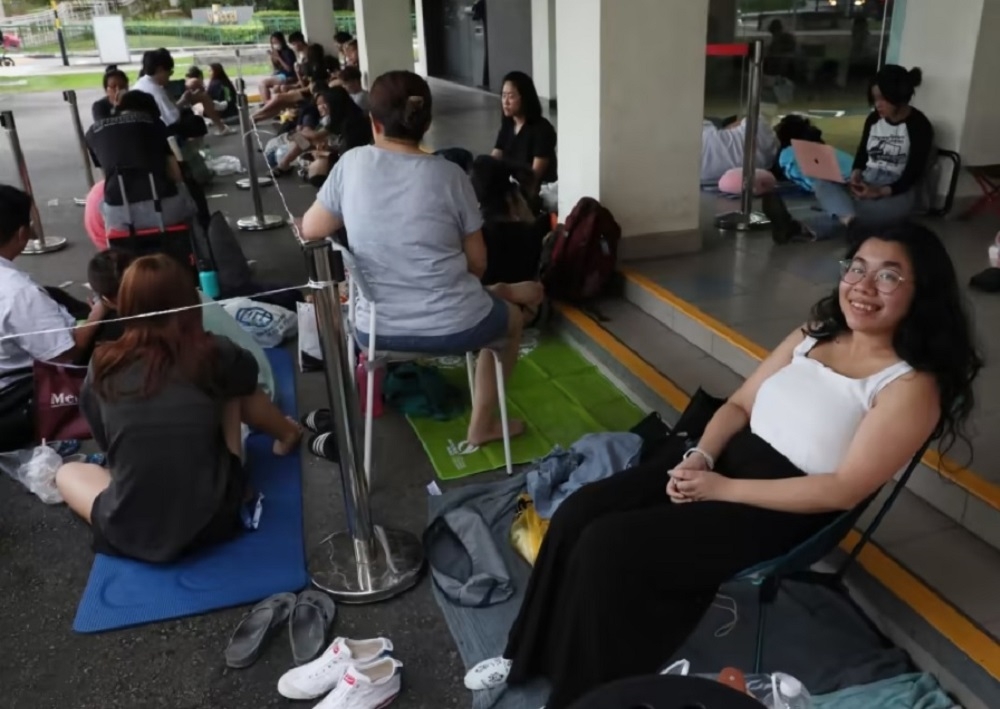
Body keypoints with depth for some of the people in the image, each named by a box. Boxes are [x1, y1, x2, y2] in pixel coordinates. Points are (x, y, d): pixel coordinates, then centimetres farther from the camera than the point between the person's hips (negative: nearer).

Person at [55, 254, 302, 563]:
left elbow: (105, 443, 12)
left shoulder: (103, 365, -4)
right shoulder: (216, 354, -6)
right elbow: (247, 392, 17)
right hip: (212, 520, 0)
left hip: (129, 537, 0)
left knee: (66, 472, 30)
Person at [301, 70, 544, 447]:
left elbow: (310, 230, 6)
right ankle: (483, 424, 35)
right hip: (455, 326, -2)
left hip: (378, 330, 3)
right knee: (512, 316, 31)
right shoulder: (449, 174, -9)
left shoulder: (351, 163, -6)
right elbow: (477, 263, -2)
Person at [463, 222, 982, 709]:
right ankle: (530, 655, 10)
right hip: (726, 457, 7)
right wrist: (700, 456, -9)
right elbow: (739, 404, 11)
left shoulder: (912, 386, -12)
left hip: (779, 513, -7)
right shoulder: (814, 335, 9)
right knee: (579, 513, -10)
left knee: (607, 547, -20)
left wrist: (720, 488, -19)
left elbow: (843, 490, -19)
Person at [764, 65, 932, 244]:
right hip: (867, 182, 5)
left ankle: (804, 230, -62)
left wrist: (881, 192, -26)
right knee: (822, 183, -27)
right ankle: (849, 220, -59)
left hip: (898, 192, -5)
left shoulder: (919, 125, -8)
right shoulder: (873, 119, 8)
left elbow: (914, 172, -11)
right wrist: (856, 174, -12)